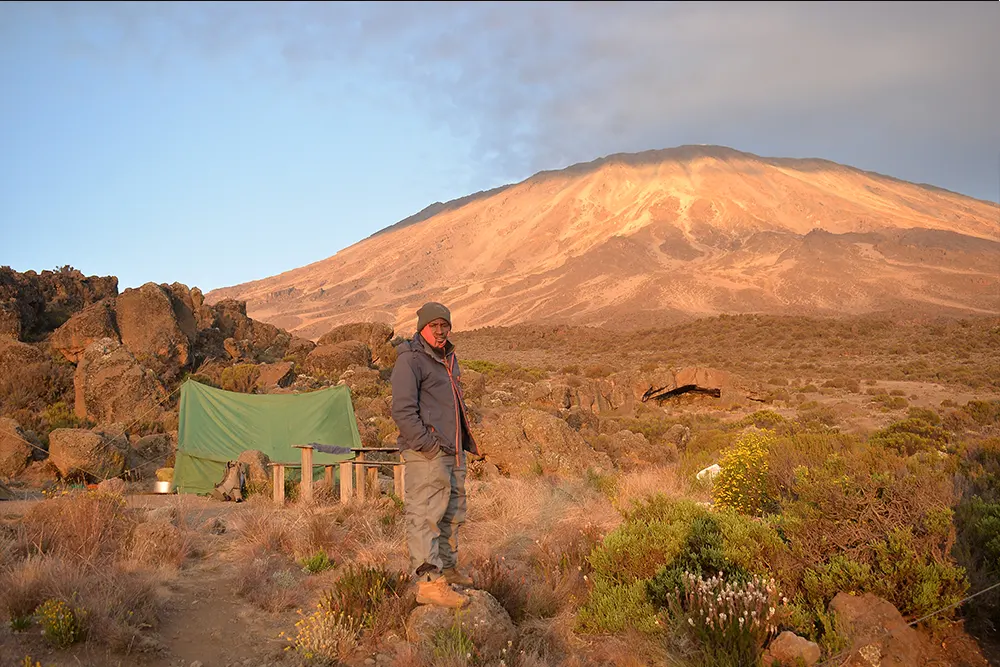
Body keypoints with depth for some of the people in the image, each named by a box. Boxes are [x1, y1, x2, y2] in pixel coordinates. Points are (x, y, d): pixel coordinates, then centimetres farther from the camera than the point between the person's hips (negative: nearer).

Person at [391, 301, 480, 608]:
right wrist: (428, 445, -21)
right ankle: (429, 582, -14)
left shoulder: (448, 359, 19)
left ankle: (447, 569, 29)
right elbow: (403, 410, -18)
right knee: (425, 516, -12)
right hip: (425, 455, -10)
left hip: (453, 452, 10)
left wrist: (467, 442, 23)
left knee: (453, 514, 16)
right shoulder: (410, 360, -10)